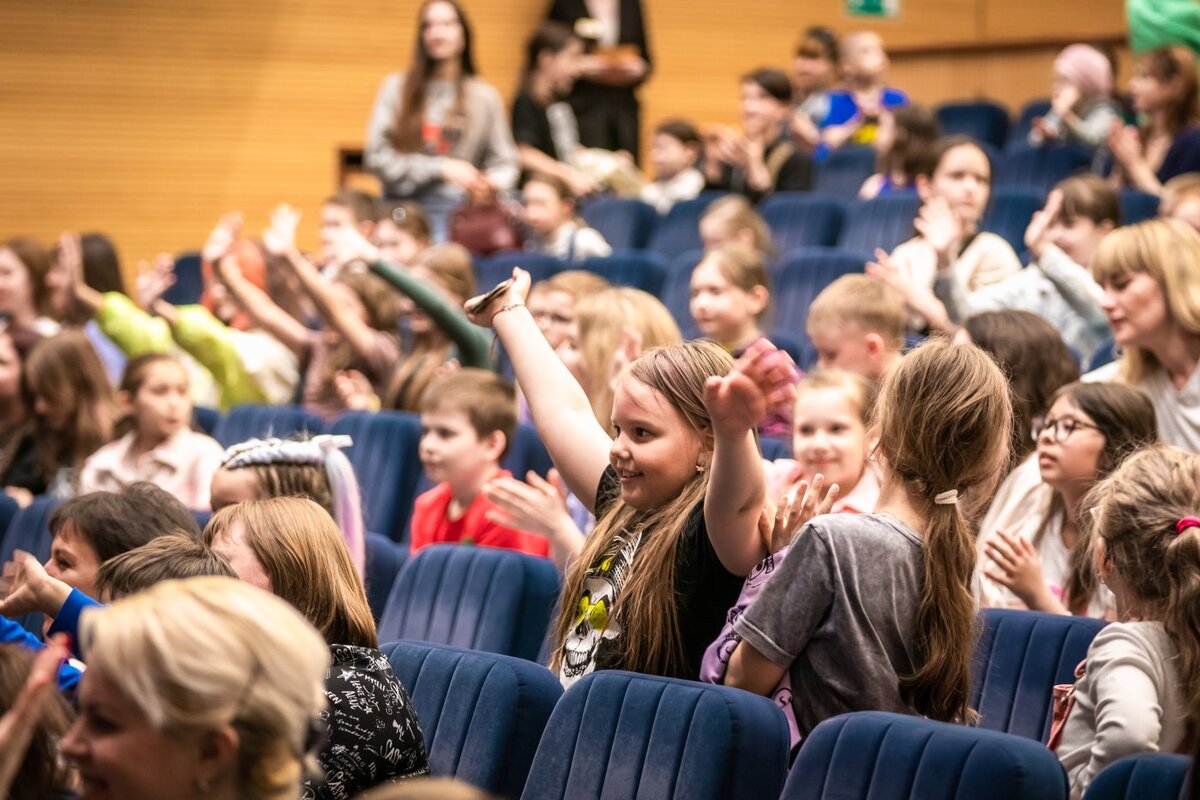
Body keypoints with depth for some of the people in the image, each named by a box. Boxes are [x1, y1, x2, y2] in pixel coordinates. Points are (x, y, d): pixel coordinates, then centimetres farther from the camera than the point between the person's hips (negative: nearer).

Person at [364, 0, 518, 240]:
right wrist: (441, 168, -8)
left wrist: (493, 182, -12)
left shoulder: (484, 96, 8)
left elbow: (504, 162, 12)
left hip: (454, 210, -1)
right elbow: (377, 155, 0)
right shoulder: (396, 87, 8)